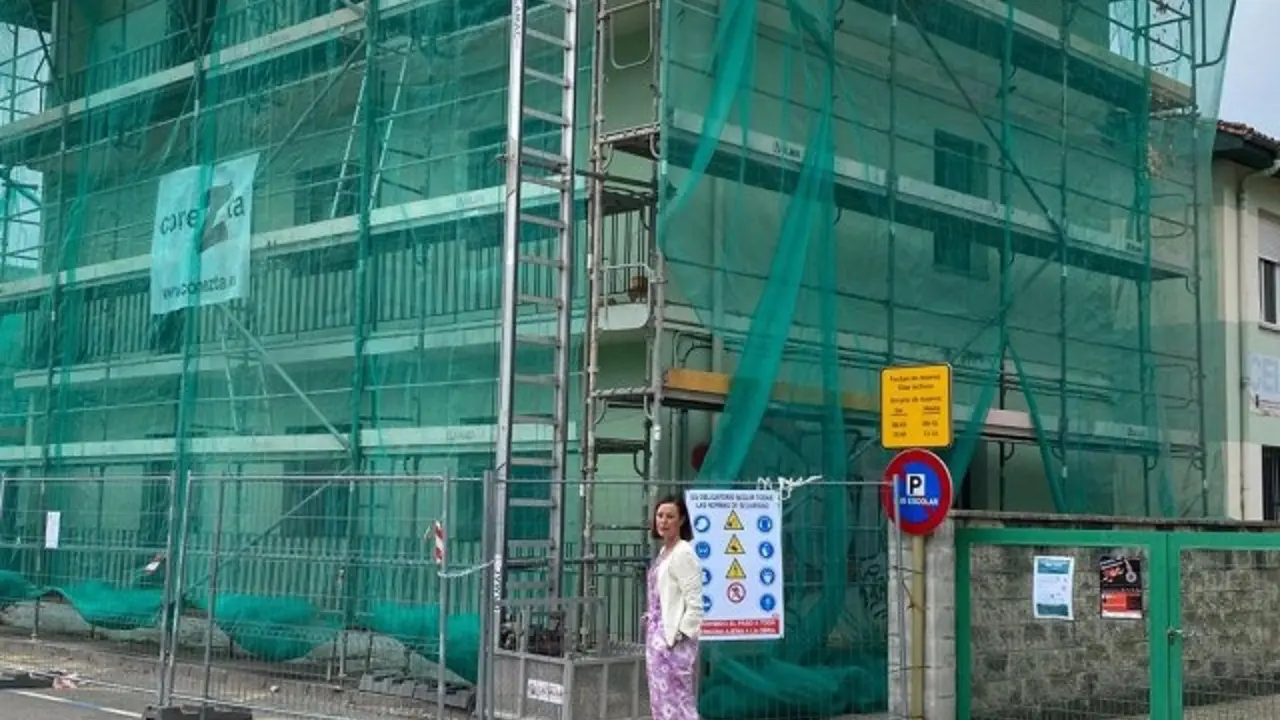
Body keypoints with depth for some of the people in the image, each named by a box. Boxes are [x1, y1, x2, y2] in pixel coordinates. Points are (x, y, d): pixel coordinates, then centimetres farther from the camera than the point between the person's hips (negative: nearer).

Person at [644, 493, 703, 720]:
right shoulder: (663, 552, 13)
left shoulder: (683, 553, -13)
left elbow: (694, 604, -18)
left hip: (673, 641, -9)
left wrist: (678, 636, -18)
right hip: (658, 638, 9)